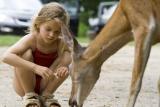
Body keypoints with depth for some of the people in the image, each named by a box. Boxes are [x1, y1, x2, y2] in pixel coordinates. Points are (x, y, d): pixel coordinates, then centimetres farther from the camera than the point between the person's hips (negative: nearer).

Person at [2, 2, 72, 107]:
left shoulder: (60, 42, -11)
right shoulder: (31, 39, -25)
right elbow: (6, 57, -39)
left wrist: (64, 66, -47)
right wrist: (36, 68, -48)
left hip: (44, 85, 3)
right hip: (25, 85, -3)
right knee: (25, 54, -27)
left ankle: (46, 96, -1)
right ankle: (29, 95, -10)